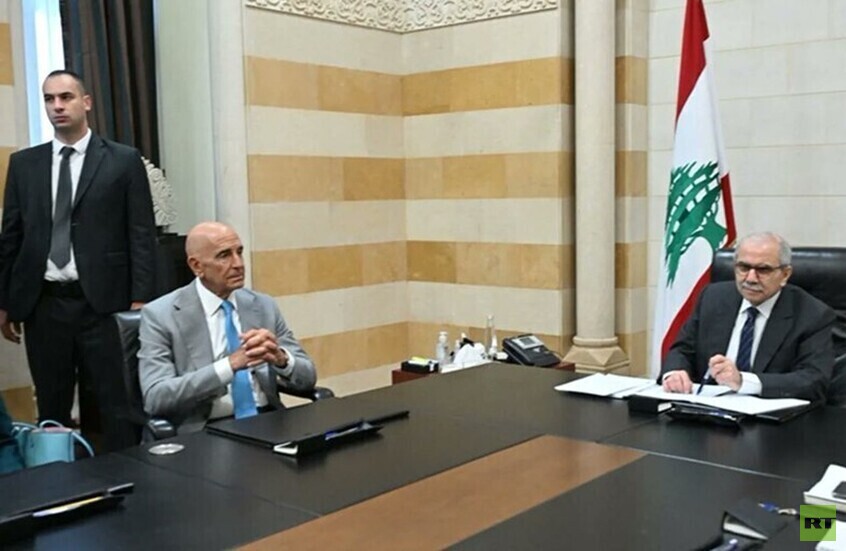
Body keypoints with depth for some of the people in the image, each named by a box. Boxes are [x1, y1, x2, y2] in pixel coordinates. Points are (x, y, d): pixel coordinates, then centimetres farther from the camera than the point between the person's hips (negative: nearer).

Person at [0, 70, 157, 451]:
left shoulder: (124, 160, 2)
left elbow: (142, 235, -2)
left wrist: (140, 299, -8)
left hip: (102, 303, -3)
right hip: (43, 304, 3)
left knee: (113, 408, 2)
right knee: (51, 408, 11)